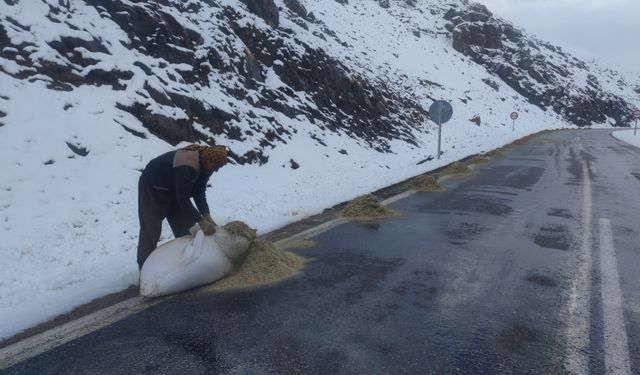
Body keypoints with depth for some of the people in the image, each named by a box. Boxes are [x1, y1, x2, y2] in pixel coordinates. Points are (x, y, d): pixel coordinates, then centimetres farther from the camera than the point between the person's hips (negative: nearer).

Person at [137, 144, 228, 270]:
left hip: (173, 190, 8)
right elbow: (183, 199, -36)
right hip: (152, 189, -8)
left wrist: (207, 216, -17)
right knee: (151, 231, -7)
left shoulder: (204, 165, -12)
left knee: (183, 229, 7)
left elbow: (199, 193, -7)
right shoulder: (186, 168, -39)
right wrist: (201, 221, -34)